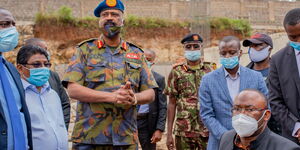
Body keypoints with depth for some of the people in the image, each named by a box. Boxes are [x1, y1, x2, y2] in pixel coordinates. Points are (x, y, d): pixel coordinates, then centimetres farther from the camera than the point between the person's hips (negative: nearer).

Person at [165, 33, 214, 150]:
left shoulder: (211, 70, 5)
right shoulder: (176, 72, 4)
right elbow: (172, 104, 5)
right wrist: (169, 133, 0)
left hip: (208, 130, 0)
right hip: (184, 131, 0)